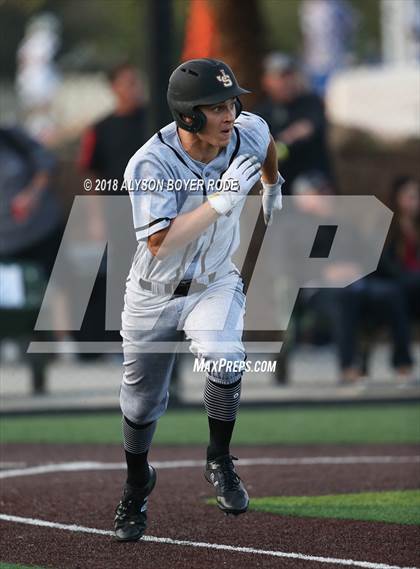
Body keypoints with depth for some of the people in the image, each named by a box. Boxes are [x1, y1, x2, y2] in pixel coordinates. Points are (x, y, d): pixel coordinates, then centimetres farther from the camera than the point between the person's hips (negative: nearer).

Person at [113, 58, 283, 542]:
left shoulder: (248, 133, -18)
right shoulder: (150, 164, -30)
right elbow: (161, 243, -40)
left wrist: (272, 186, 25)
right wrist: (220, 201, -45)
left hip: (214, 285, 1)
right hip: (154, 294, -1)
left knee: (226, 360, -29)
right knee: (142, 400, 14)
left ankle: (219, 461, -4)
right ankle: (136, 484, 44)